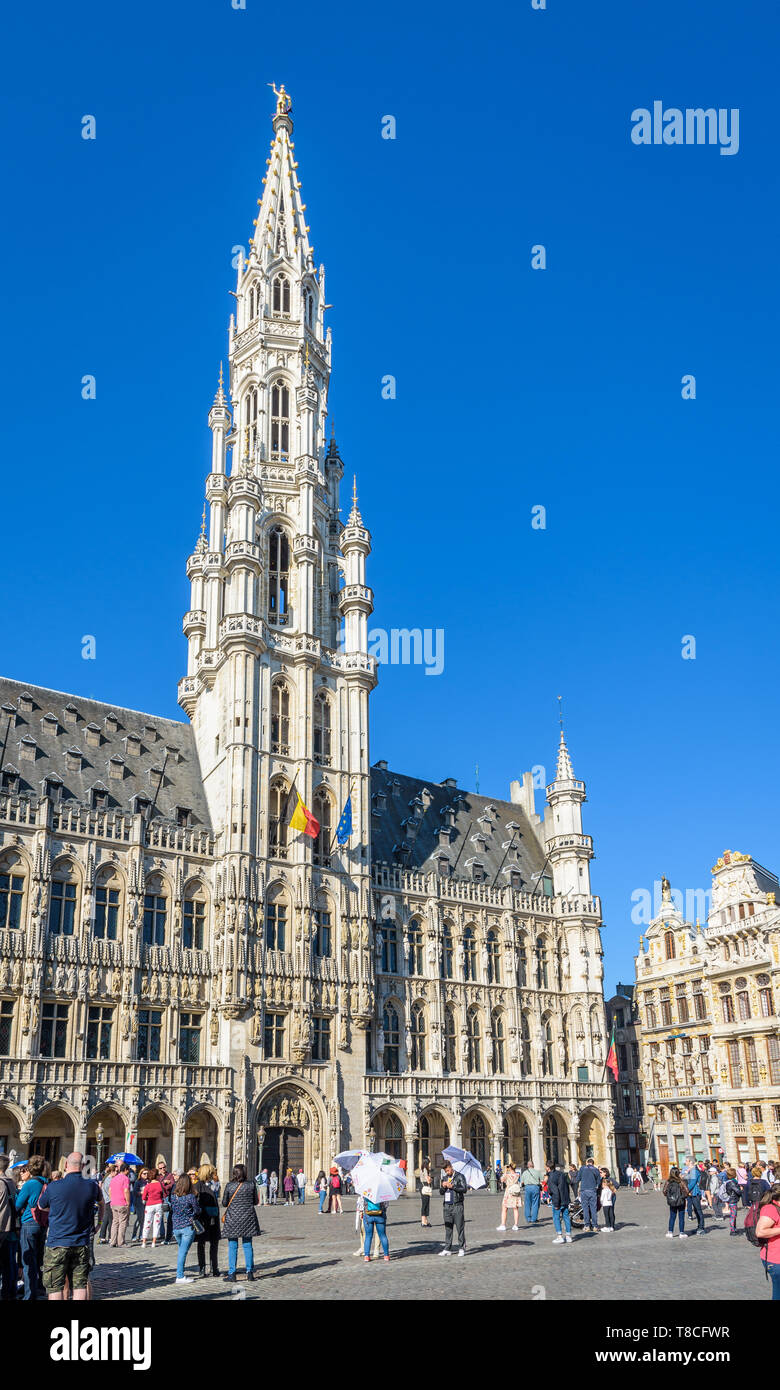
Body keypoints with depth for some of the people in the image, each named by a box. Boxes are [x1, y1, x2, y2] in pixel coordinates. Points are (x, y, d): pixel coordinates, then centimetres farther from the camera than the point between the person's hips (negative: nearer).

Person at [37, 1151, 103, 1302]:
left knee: (54, 1287, 5)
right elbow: (101, 1203, 20)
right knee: (80, 1285, 9)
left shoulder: (53, 1187, -12)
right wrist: (99, 1222, 37)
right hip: (82, 1245, 3)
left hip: (57, 1245, -3)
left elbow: (41, 1206, 9)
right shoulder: (92, 1186, -1)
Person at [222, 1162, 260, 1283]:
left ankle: (231, 1274, 6)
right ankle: (250, 1272, 13)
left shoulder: (229, 1186, -8)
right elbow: (255, 1201, 6)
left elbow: (224, 1203, -1)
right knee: (247, 1245, 11)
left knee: (232, 1247, 6)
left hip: (232, 1219, -2)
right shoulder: (251, 1185, -4)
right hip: (248, 1219, 2)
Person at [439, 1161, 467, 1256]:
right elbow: (441, 1192, 19)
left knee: (460, 1228, -3)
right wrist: (443, 1187, -2)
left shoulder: (459, 1176, 0)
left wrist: (452, 1186, -15)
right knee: (448, 1228, 6)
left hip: (457, 1205, -5)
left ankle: (461, 1248, 3)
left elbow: (464, 1189, -9)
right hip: (447, 1205, 5)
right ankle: (447, 1249, 11)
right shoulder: (444, 1178, 16)